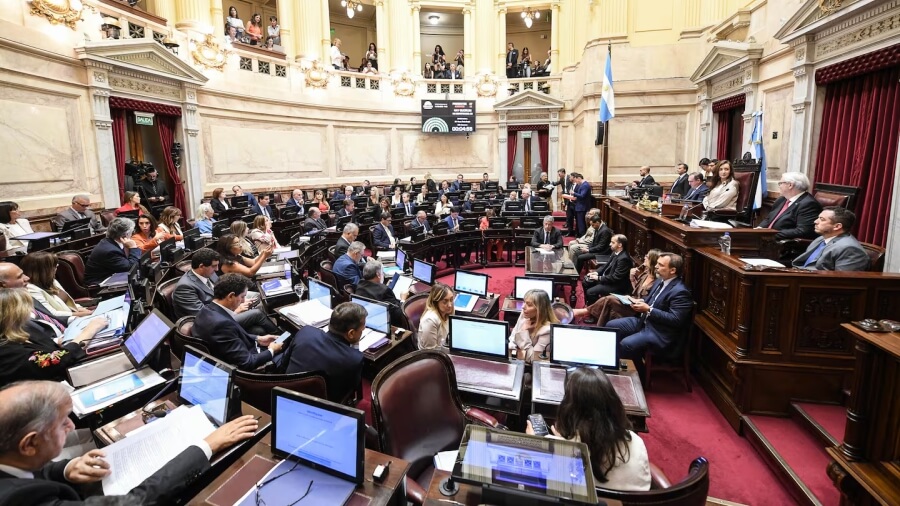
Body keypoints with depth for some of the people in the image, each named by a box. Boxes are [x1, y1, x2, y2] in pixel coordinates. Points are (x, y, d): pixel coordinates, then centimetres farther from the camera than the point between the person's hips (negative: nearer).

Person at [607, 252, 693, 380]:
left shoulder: (680, 291, -21)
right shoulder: (660, 280, 7)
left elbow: (675, 320, -25)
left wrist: (648, 309, -25)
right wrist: (641, 302, -1)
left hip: (660, 333, -10)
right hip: (644, 321, 10)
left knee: (626, 344, -27)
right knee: (611, 326, 2)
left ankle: (640, 376, -2)